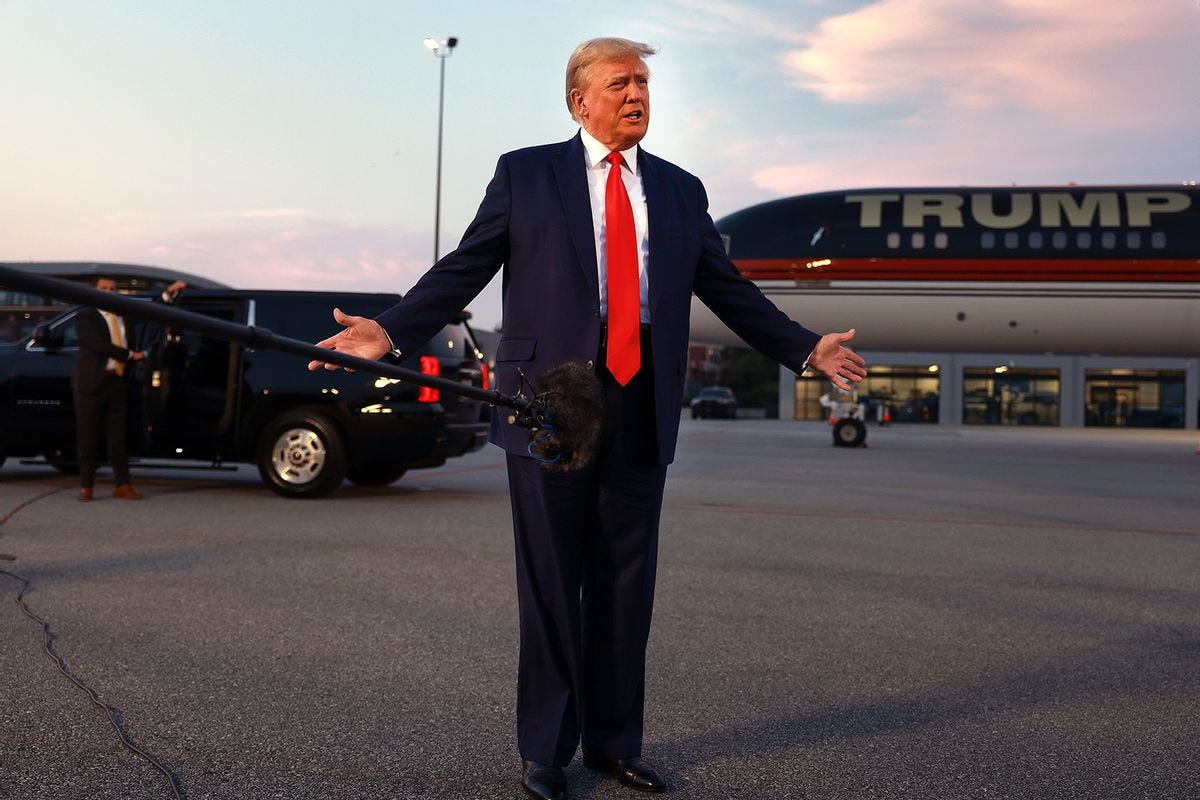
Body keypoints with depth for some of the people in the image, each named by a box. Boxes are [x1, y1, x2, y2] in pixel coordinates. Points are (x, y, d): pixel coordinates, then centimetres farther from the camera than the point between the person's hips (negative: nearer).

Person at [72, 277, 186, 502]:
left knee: (118, 434, 4)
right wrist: (130, 355, -11)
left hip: (117, 382, 5)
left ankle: (123, 486, 5)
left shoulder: (123, 315, 15)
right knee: (88, 436, 1)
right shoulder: (85, 317, -3)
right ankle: (86, 487, 8)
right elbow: (99, 345, -14)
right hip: (92, 382, -5)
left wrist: (170, 292, 8)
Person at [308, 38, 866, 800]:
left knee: (627, 583, 8)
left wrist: (807, 348, 13)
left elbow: (730, 290, 18)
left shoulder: (681, 190, 15)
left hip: (641, 408, 3)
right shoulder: (525, 173, 5)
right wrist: (391, 331, -12)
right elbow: (463, 269, 1)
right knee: (551, 583, 3)